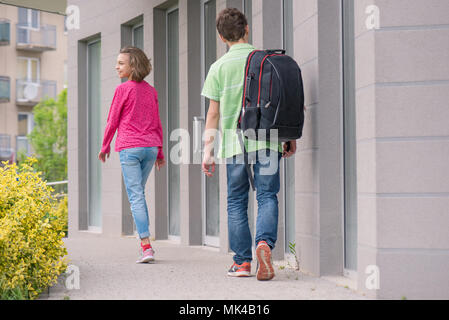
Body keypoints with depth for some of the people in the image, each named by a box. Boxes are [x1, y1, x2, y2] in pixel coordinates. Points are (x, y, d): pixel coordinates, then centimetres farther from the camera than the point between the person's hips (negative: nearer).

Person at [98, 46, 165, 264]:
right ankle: (145, 243, 17)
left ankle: (146, 246, -12)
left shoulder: (123, 89, -6)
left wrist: (105, 147, 11)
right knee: (139, 192, 18)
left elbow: (112, 121, -2)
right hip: (151, 146, 6)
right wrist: (160, 152, 19)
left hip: (129, 148, -6)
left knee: (135, 197, -5)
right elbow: (157, 123, 14)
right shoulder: (151, 91, 11)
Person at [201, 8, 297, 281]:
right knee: (268, 196, 1)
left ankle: (242, 261, 9)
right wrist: (291, 138, 16)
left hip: (234, 142, 0)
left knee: (237, 202, 9)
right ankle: (265, 242, -24)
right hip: (267, 139, 0)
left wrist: (208, 151, 6)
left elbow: (214, 113, 2)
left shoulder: (219, 67, 3)